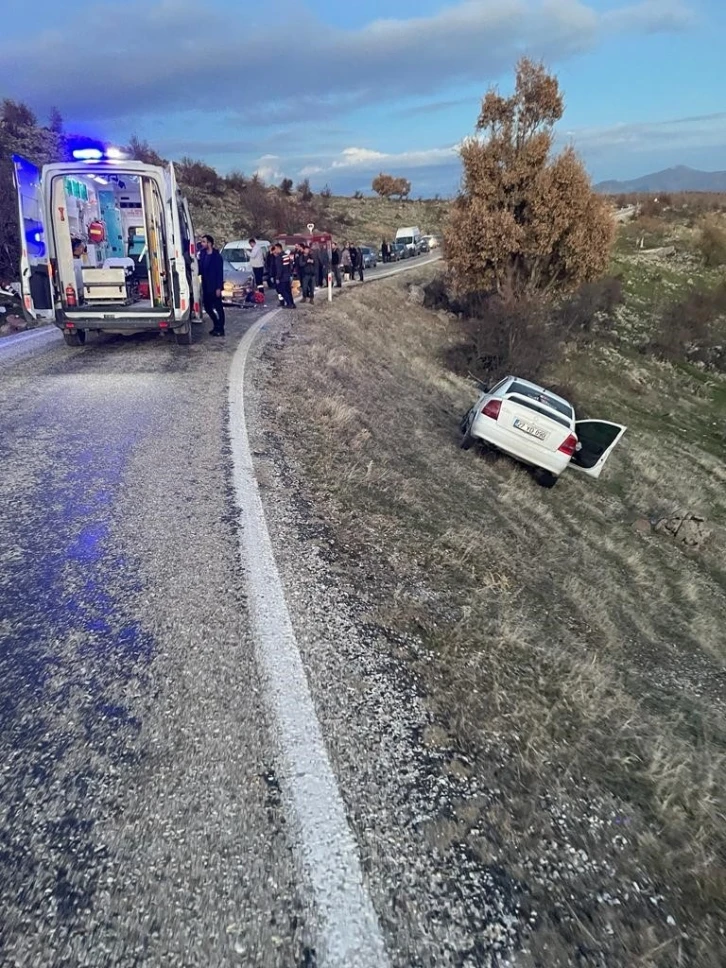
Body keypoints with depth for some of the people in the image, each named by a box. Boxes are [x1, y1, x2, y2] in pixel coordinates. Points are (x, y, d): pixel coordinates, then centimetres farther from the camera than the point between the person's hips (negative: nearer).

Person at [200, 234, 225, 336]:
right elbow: (201, 268, 14)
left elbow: (220, 272, -14)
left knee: (218, 307, 1)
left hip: (214, 286, -7)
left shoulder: (216, 256, -12)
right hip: (206, 286, 7)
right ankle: (216, 325, 26)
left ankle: (220, 329, 8)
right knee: (207, 307, 12)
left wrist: (218, 287, -17)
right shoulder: (203, 254, 7)